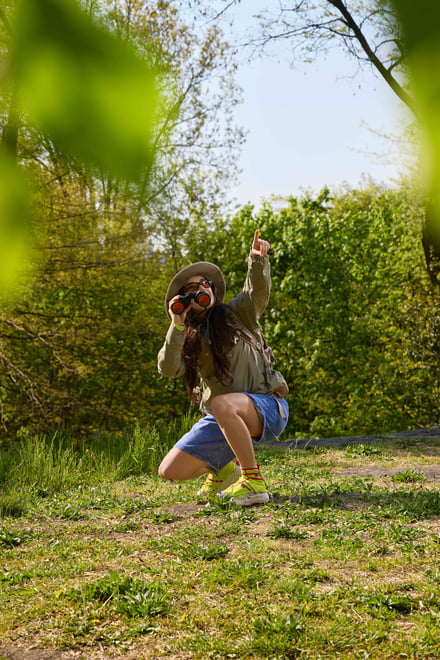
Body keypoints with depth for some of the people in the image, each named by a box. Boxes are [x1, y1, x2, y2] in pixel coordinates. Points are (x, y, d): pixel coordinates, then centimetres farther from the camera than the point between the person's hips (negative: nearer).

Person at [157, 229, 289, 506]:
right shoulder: (188, 339, 8)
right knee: (169, 471, 1)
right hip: (222, 421, 5)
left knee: (222, 403, -40)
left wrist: (258, 259, -39)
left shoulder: (237, 314, 1)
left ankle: (254, 481, -27)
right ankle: (224, 467, 28)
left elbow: (258, 290, -20)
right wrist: (177, 326, -21)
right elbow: (167, 368, -11)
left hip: (267, 408, -5)